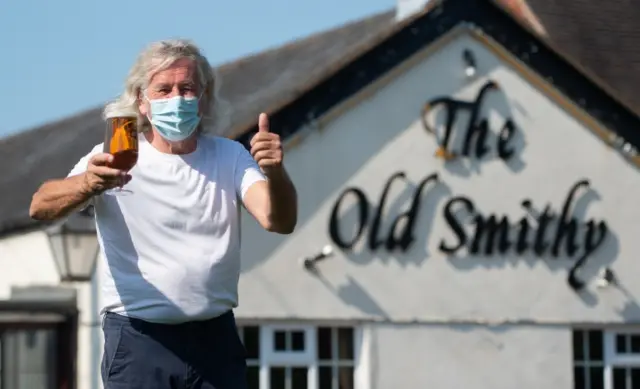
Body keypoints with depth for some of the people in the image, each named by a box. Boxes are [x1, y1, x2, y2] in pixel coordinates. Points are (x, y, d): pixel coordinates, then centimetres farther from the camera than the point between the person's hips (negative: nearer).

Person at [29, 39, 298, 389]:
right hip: (138, 340, -3)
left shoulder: (229, 157, 6)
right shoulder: (113, 158, -3)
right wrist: (87, 184, -39)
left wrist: (274, 174, -31)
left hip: (215, 337, 3)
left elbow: (279, 222, -9)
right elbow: (40, 208, -17)